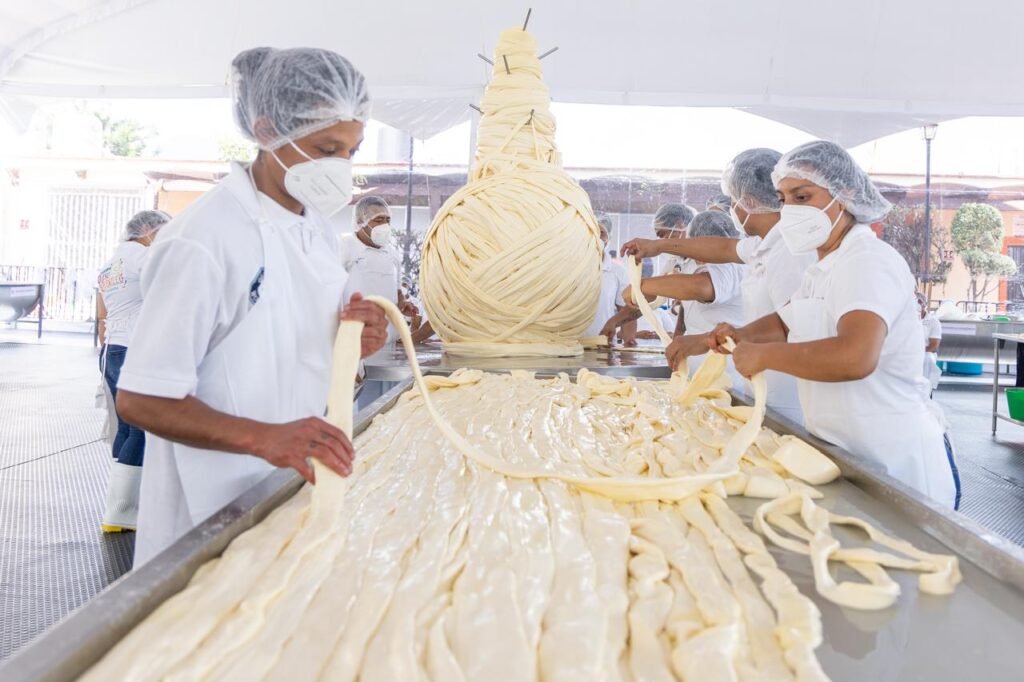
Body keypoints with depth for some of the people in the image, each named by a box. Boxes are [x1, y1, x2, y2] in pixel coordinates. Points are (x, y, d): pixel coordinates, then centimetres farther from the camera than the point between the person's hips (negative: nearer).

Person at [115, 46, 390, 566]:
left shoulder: (320, 230, 4)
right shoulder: (203, 241, -21)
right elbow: (139, 400, -20)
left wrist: (354, 343, -8)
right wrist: (265, 438, -33)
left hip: (295, 494, 7)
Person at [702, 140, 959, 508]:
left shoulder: (870, 261, -21)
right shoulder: (824, 269, 11)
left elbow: (855, 357, -39)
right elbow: (785, 323, 23)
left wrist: (762, 354, -27)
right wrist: (742, 335, 1)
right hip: (849, 456, 9)